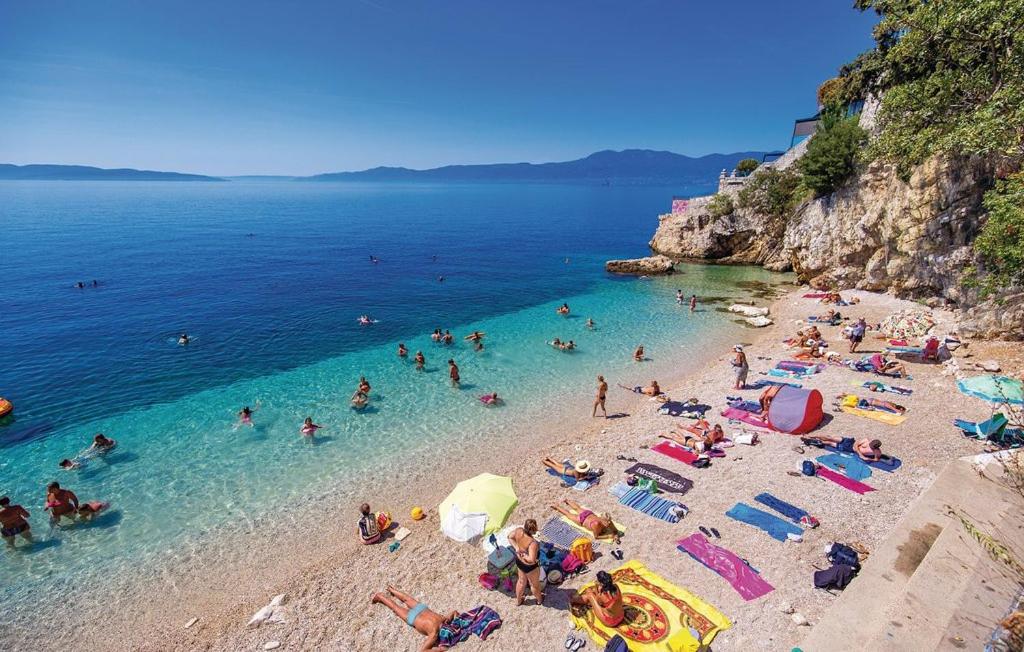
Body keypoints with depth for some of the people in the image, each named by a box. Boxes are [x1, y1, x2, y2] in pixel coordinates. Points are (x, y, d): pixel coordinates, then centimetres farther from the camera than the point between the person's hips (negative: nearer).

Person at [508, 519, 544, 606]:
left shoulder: (519, 531, -24)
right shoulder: (533, 543, -41)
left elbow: (510, 537, -5)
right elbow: (532, 559, -45)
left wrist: (516, 548, -13)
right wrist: (525, 556, -27)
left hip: (519, 561, 5)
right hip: (530, 567, -5)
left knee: (522, 581, 33)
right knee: (535, 584, 27)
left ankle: (518, 600, 56)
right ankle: (539, 599, 55)